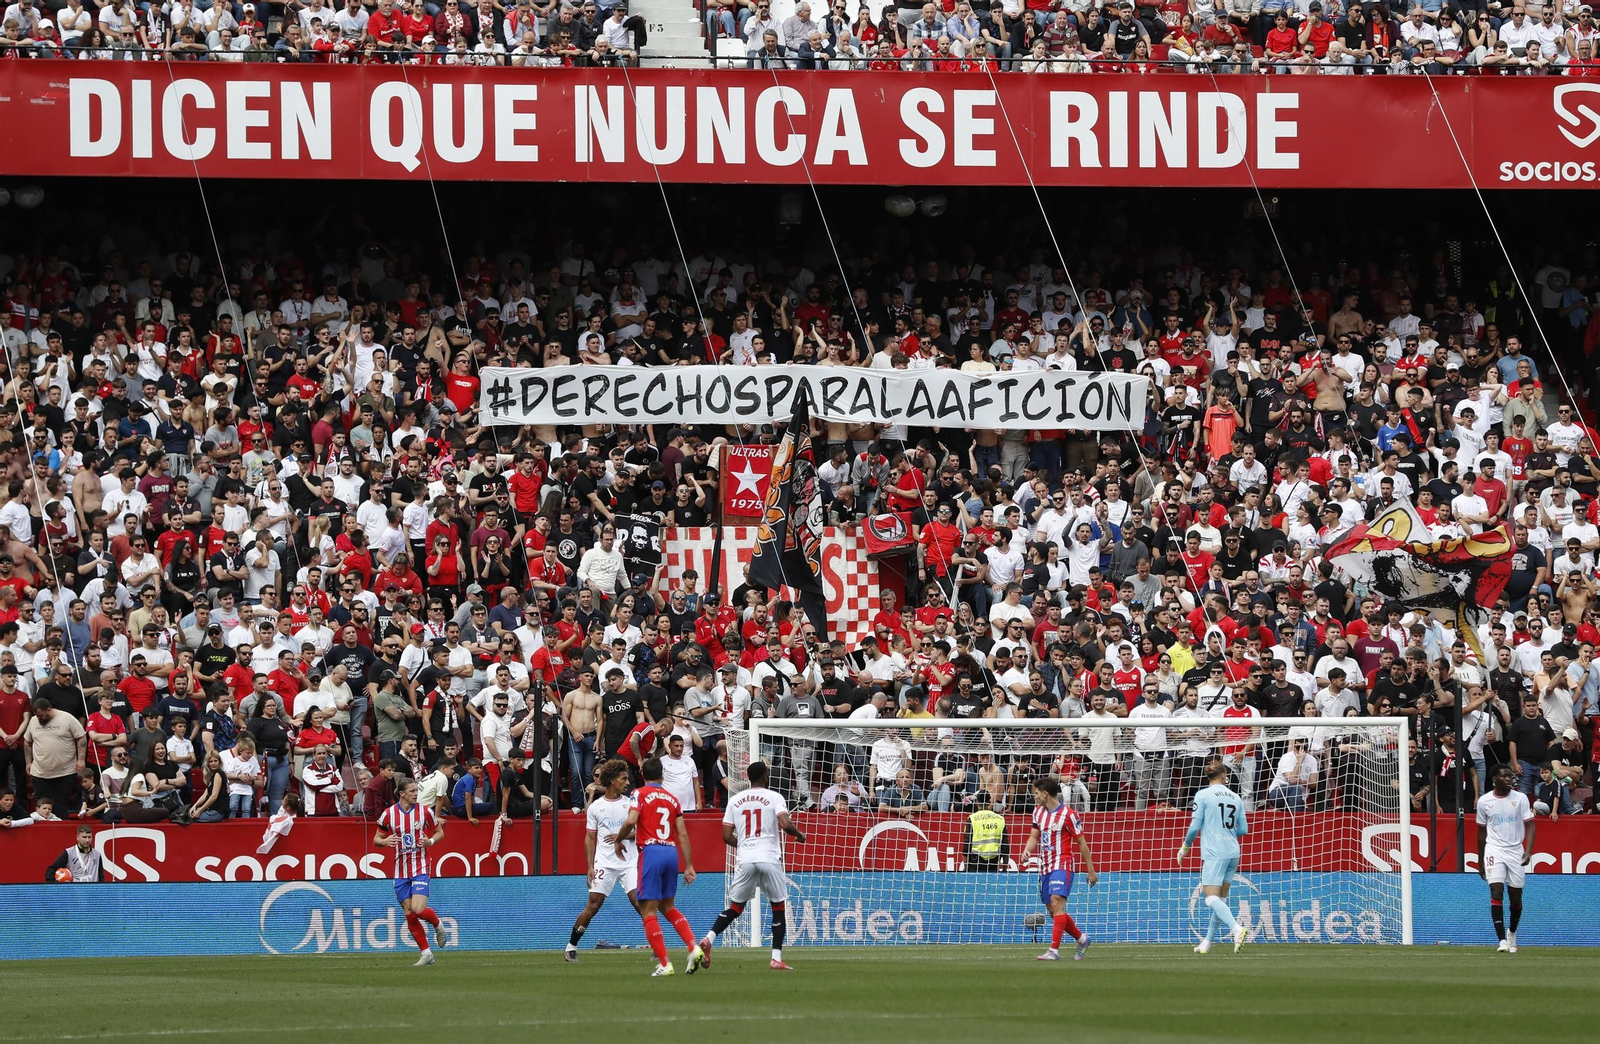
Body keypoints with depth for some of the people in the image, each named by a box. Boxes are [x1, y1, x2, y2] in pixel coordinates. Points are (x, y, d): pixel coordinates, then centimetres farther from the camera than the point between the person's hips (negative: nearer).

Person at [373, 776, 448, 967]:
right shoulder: (389, 814, -1)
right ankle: (426, 953, 12)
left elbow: (440, 832, 11)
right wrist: (385, 841, -14)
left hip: (420, 867, -2)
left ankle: (437, 925, 17)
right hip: (400, 871, 2)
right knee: (409, 914, 0)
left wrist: (431, 841, -11)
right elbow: (376, 839, 9)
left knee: (418, 909, -17)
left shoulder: (425, 811, -2)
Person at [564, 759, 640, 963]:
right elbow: (590, 838, 8)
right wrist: (590, 867, 1)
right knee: (593, 905, -4)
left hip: (629, 862, 0)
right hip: (604, 863, 0)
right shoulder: (595, 807, 5)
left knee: (638, 901, -12)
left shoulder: (630, 803, 6)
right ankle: (571, 947, 7)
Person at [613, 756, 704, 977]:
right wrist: (689, 866, 14)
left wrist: (618, 840, 2)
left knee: (648, 911, -1)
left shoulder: (641, 794, 0)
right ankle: (694, 948, 4)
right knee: (668, 907, 21)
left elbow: (631, 821, -16)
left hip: (651, 851, -6)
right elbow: (683, 835, 11)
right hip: (671, 851, 6)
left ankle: (664, 964, -8)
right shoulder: (672, 799, 15)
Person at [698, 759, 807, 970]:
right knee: (779, 906, 9)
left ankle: (709, 938, -11)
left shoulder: (735, 800, 10)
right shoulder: (774, 797, 0)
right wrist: (799, 835, 7)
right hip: (769, 857, -3)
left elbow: (727, 837, 8)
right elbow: (785, 824, -14)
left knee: (735, 907, 12)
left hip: (744, 858, 3)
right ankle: (777, 958, 3)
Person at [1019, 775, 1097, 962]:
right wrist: (1027, 850, -7)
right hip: (1044, 867, 8)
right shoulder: (1038, 811, 10)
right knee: (1053, 911, 10)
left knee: (1056, 903, -22)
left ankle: (1054, 950, -28)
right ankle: (1081, 938, 31)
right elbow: (1034, 836, 16)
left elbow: (1082, 843, -4)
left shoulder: (1068, 815, -10)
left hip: (1061, 865, -8)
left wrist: (1090, 871, -1)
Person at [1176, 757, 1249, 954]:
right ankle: (1207, 942, 17)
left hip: (1214, 853, -6)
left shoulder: (1203, 796, -4)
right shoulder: (1235, 798, 10)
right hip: (1233, 852, 6)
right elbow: (1243, 829, 13)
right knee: (1221, 898, 12)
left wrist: (1185, 847, 10)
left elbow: (1194, 827, -5)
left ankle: (1236, 928, -34)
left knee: (1212, 898, -12)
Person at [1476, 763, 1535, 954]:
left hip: (1516, 851, 1)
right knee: (1496, 892, -16)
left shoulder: (1520, 798, 0)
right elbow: (1482, 831, 11)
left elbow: (1530, 825, -2)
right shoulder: (1484, 801, 2)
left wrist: (1528, 851, -18)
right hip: (1494, 850, -1)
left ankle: (1512, 932, 35)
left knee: (1516, 896, 7)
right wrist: (1480, 862, 13)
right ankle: (1502, 940, -18)